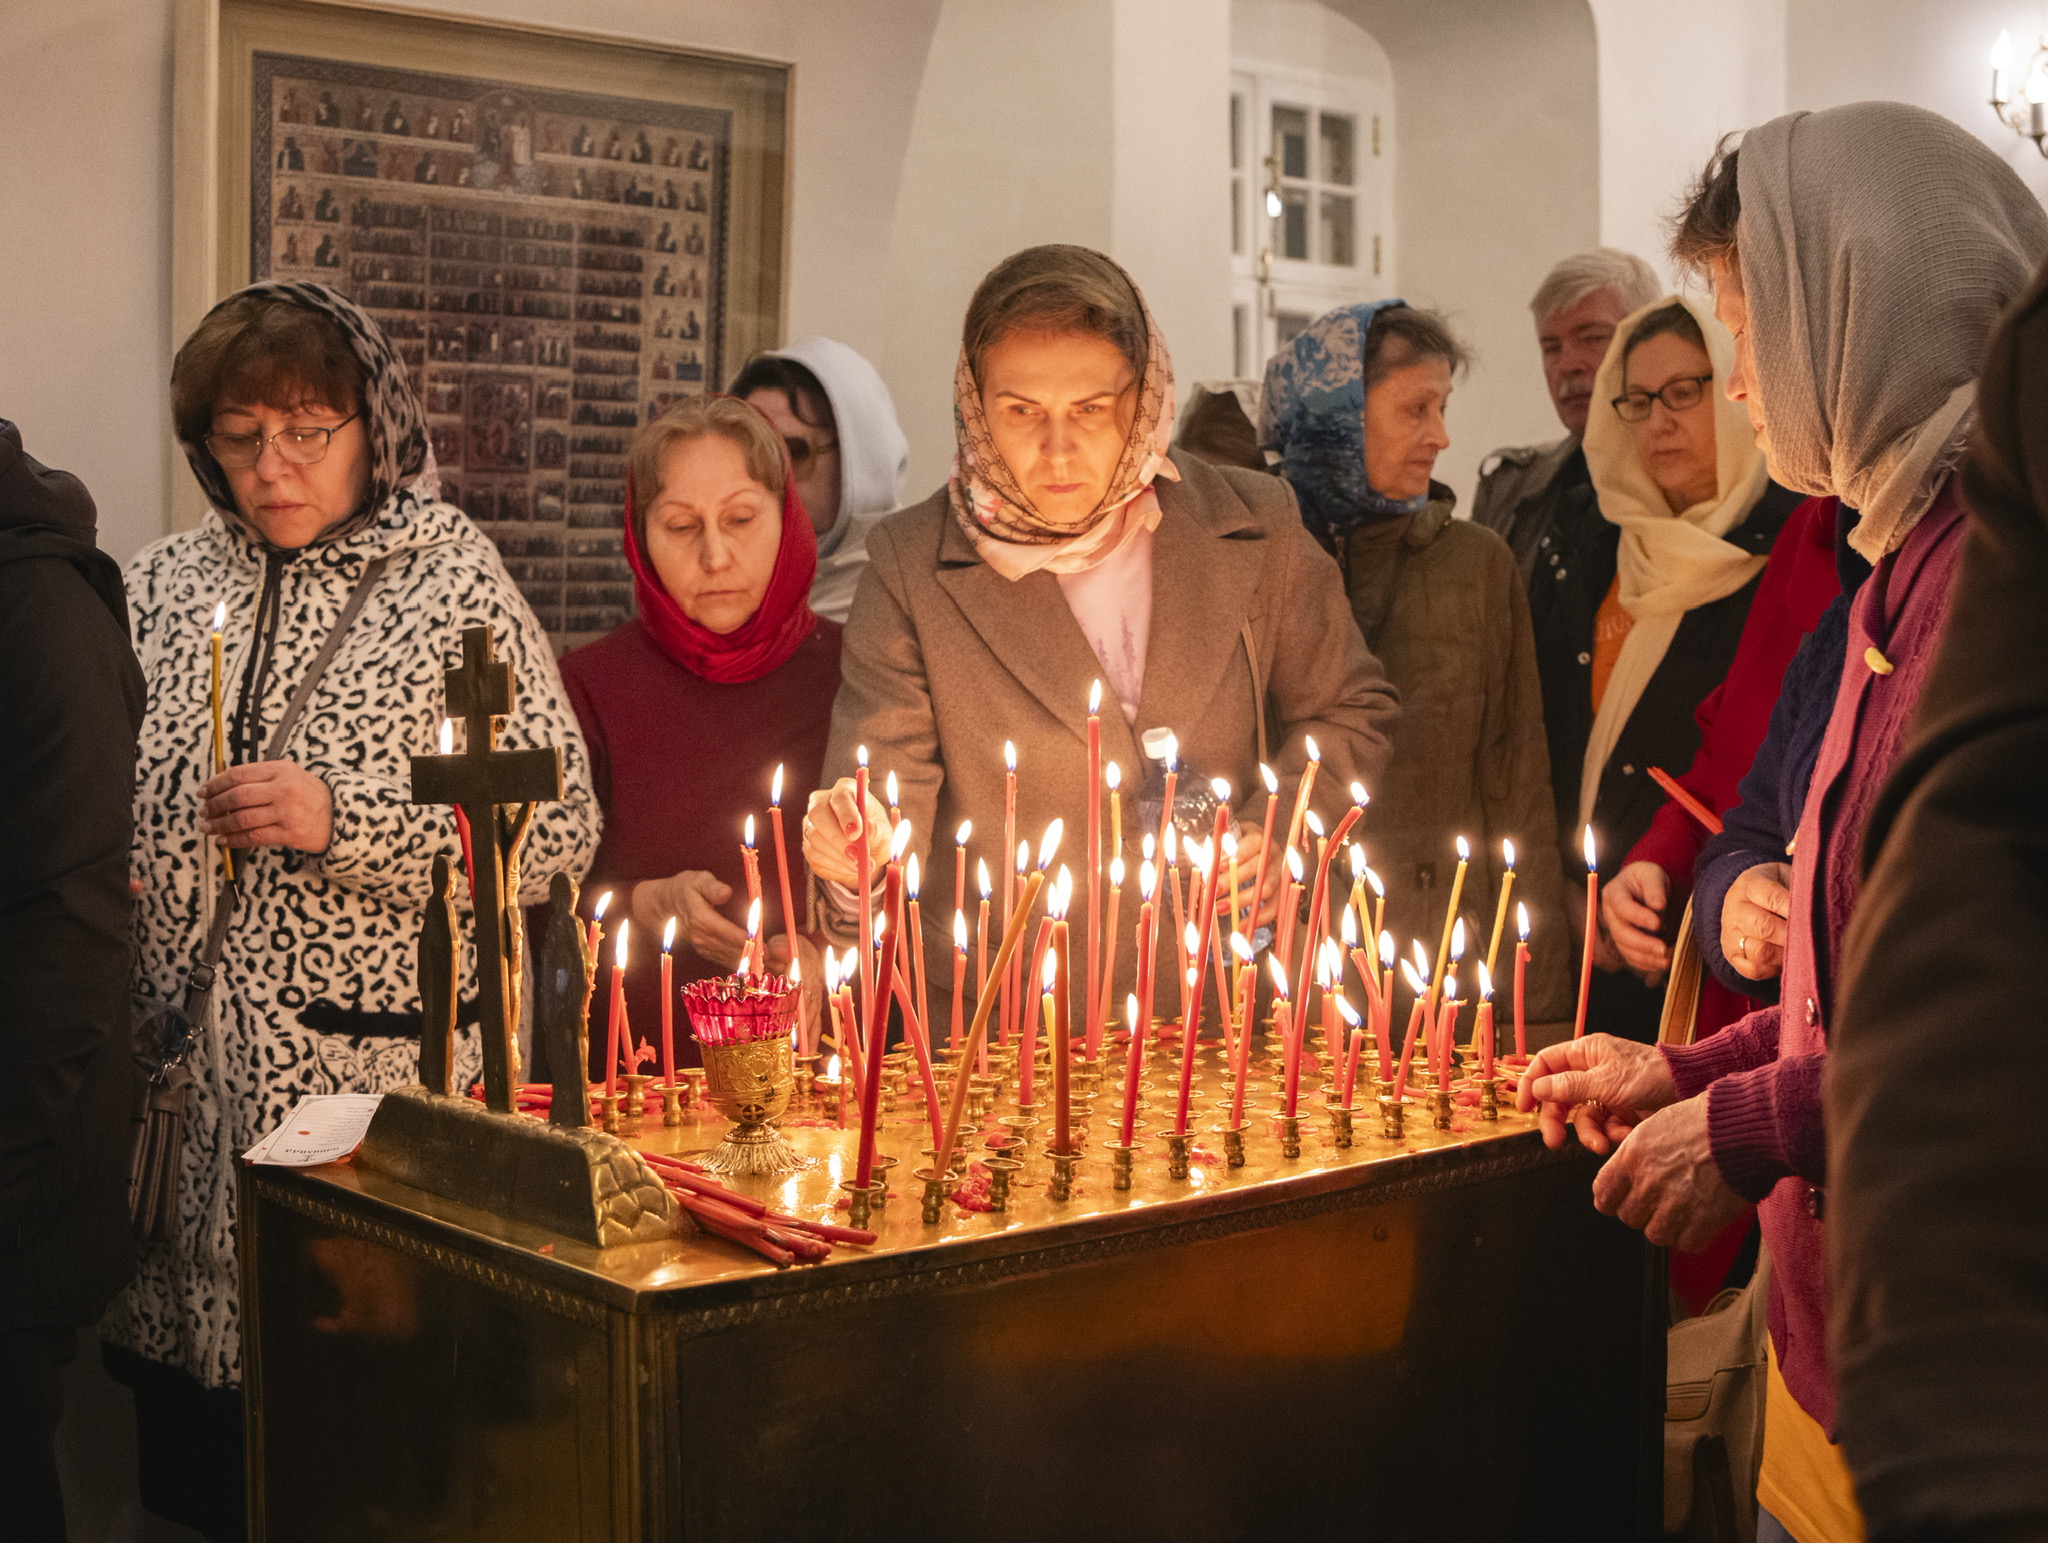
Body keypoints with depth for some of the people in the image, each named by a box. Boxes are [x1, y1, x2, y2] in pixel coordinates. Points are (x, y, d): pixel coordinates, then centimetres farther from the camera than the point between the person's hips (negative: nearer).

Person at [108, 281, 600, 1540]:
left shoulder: (454, 586, -3)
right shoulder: (163, 586, 11)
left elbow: (562, 832, -8)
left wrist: (345, 816, -16)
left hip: (372, 1070, -4)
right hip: (180, 1071, 4)